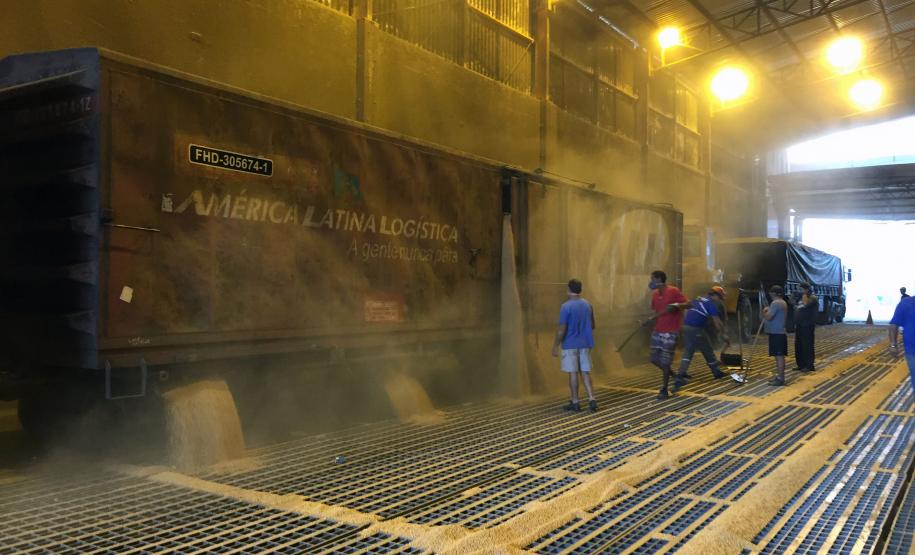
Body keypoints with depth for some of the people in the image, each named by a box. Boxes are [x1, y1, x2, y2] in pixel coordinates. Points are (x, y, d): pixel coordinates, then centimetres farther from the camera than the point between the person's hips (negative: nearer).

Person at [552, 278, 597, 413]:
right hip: (585, 344, 5)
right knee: (585, 372, 11)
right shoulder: (588, 305, 5)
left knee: (573, 373, 3)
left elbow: (561, 330, -16)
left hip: (570, 345, -5)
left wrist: (555, 346, -9)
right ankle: (591, 399, 1)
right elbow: (592, 326, 14)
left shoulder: (566, 307, -14)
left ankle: (575, 402, 9)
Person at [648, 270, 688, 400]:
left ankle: (664, 390, 9)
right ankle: (671, 374, 33)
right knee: (654, 359, 8)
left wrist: (676, 305, -29)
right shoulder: (655, 294, 9)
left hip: (670, 332, -7)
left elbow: (687, 304, -12)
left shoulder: (673, 291, -11)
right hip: (657, 331, 7)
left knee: (665, 362, -3)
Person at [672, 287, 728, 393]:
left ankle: (680, 375, -9)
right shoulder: (712, 304, -5)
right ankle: (717, 372, 28)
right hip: (696, 329, -7)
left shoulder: (699, 299, 18)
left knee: (687, 352, 5)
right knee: (707, 350, 12)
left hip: (686, 326, 7)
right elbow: (716, 322, -5)